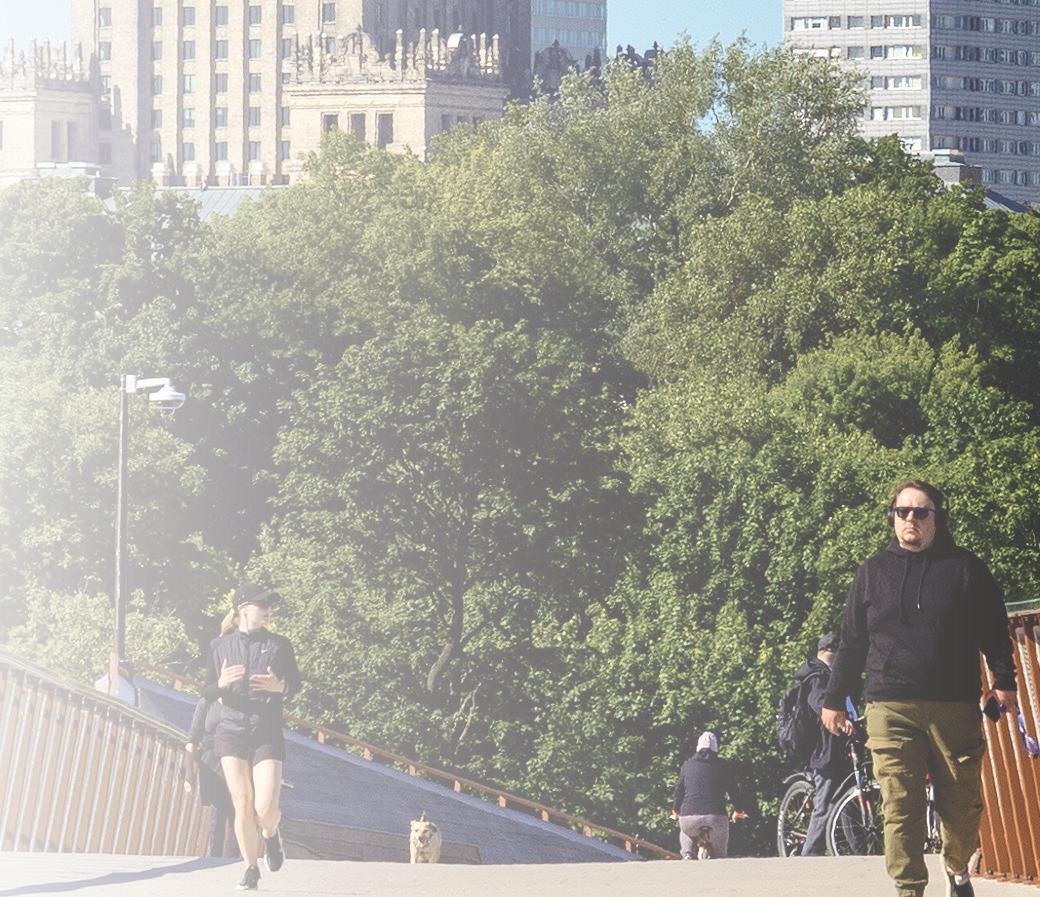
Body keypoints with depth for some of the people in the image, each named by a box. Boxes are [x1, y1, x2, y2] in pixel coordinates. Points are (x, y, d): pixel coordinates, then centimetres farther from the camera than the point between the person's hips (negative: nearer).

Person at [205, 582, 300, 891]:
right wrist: (221, 683, -16)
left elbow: (295, 682, 9)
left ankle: (271, 835, 23)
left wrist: (280, 687, -14)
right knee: (242, 806, -3)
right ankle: (250, 870, 11)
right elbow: (207, 692, 7)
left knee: (266, 807, -13)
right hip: (231, 730, 1)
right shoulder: (220, 646, 5)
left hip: (267, 733, -1)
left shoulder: (278, 645, 4)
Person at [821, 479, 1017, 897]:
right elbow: (851, 642, 16)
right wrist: (834, 698, 15)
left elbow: (994, 630, 8)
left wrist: (1004, 680, -2)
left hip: (955, 707, -1)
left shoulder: (965, 569, 8)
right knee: (900, 807, -8)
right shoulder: (873, 573, 13)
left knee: (962, 804, 3)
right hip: (890, 709, 1)